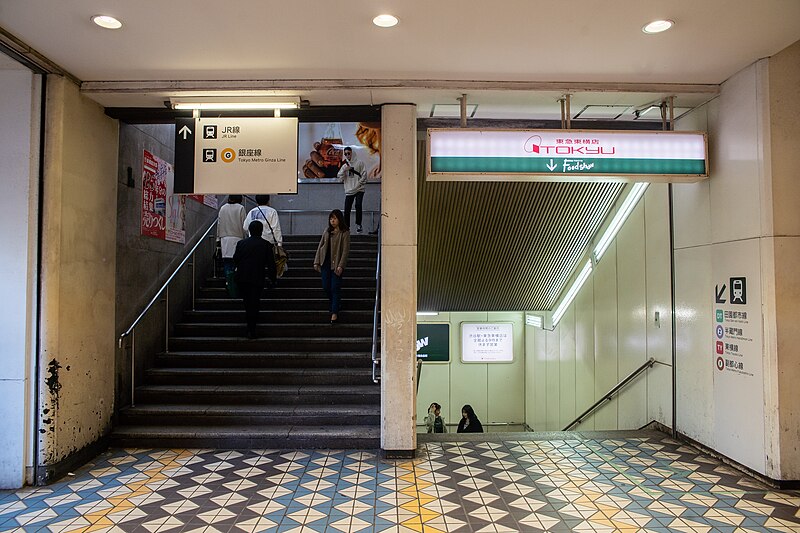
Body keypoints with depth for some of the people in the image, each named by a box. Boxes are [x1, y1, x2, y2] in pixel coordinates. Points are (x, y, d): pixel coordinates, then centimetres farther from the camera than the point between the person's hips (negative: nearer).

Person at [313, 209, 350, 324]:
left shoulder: (344, 233, -5)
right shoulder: (327, 231, 11)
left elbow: (346, 250, -10)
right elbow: (320, 246, 13)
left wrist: (341, 265, -17)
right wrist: (316, 262, 6)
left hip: (336, 263, -5)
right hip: (325, 262, 5)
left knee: (335, 288, -4)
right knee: (326, 287, 6)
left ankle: (334, 312, 3)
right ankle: (336, 303, 31)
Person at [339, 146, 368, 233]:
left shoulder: (359, 162, 1)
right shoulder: (345, 165, 14)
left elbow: (364, 175, -3)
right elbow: (340, 176, 5)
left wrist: (359, 184, -12)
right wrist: (344, 169, -12)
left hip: (359, 189, -4)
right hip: (349, 190, 4)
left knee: (358, 206, -16)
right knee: (347, 209, 0)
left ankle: (358, 225, -4)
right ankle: (346, 226, 9)